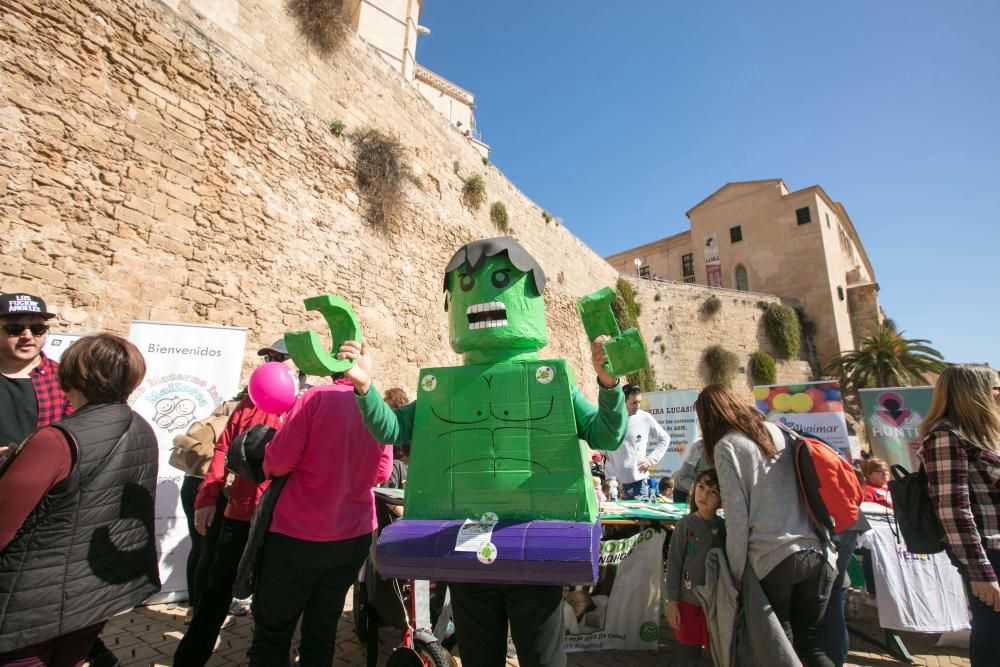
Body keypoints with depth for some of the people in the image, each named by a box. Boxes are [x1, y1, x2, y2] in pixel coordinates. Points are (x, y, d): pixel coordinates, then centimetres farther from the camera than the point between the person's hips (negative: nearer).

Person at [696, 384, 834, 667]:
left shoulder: (726, 445, -6)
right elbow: (798, 491, 17)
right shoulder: (775, 430, 12)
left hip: (772, 558, -6)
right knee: (811, 643, 19)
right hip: (814, 552, 6)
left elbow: (737, 517, -10)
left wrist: (736, 573, -2)